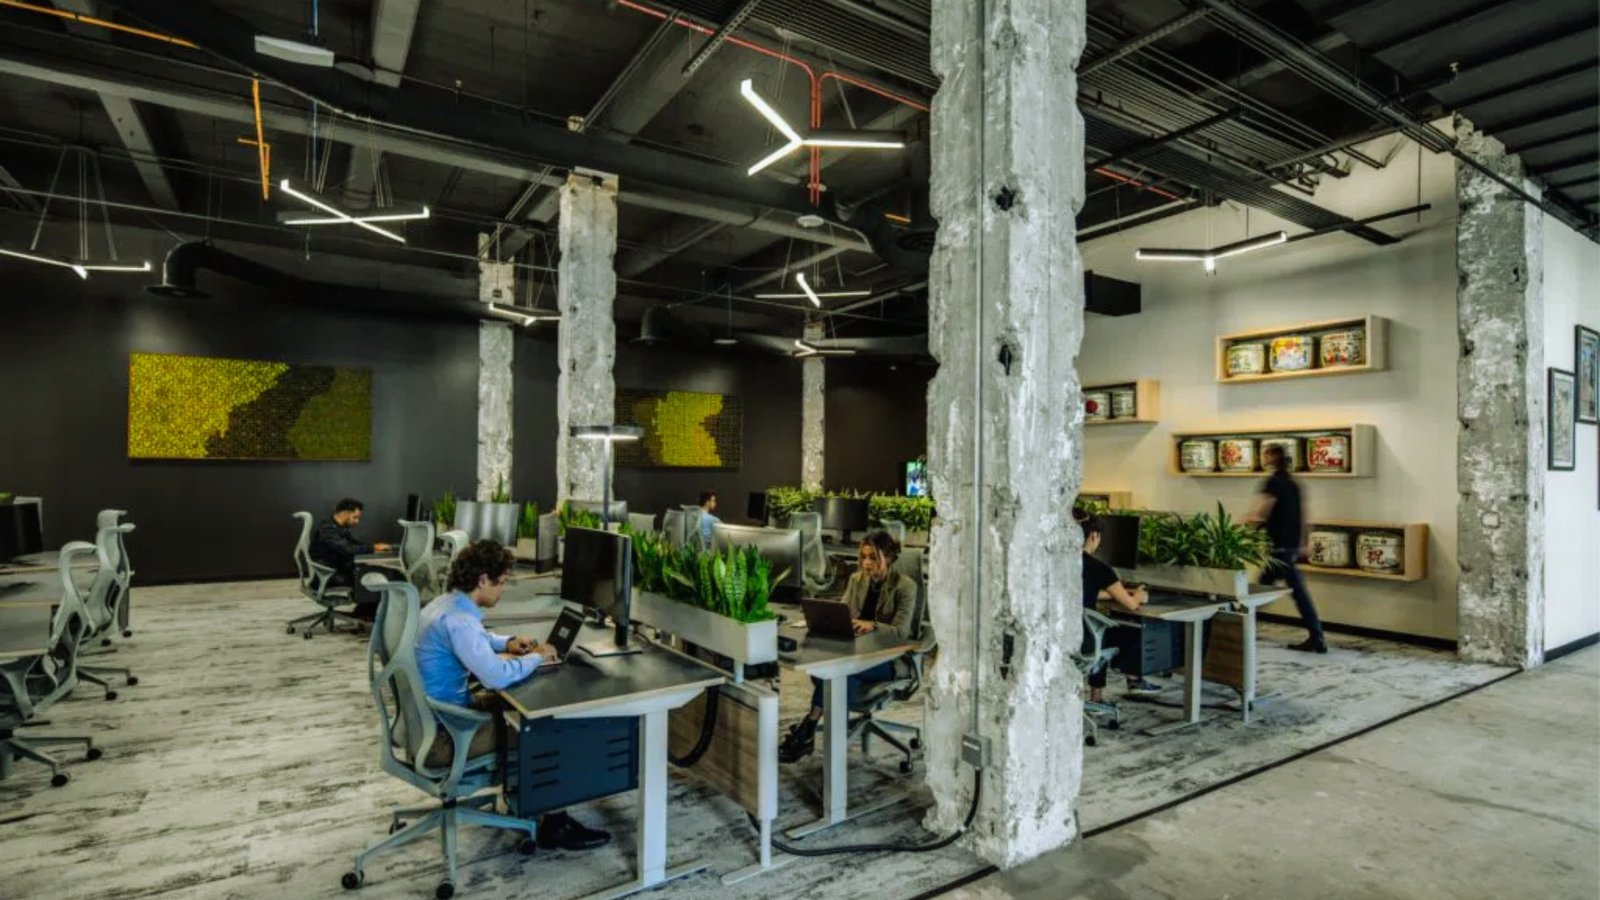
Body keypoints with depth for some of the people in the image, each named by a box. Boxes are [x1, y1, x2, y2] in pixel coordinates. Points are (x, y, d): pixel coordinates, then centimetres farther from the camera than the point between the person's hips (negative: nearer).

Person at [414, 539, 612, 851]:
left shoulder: (444, 603, 4)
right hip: (439, 737, -10)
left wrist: (508, 643, 10)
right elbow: (497, 676, -36)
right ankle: (550, 824, 10)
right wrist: (536, 656, -17)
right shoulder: (457, 619, -28)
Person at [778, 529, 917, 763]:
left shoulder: (905, 586, -8)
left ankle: (808, 725, -24)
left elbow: (900, 632, -17)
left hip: (889, 659, -4)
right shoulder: (856, 579, 9)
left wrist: (873, 626, -36)